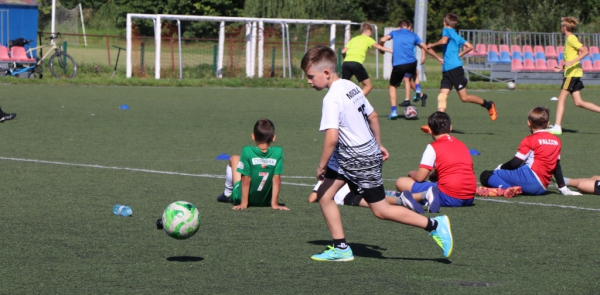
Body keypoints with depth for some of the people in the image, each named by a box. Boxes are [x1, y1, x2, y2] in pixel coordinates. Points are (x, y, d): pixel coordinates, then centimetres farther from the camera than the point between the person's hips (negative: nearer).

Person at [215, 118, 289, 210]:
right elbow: (277, 179, -15)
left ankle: (227, 194, 33)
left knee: (234, 159, 20)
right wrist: (274, 203, -9)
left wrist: (244, 203, -13)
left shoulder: (247, 151, -23)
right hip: (265, 201, 2)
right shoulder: (278, 152, -18)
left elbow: (246, 179, -20)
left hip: (241, 196, -2)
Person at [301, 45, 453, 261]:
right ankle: (341, 248, 13)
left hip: (361, 160, -10)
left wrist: (321, 166, -18)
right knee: (324, 194, 9)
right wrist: (378, 145, 25)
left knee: (381, 210, 1)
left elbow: (332, 138, -30)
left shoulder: (332, 98, -24)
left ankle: (434, 225, 8)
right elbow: (373, 116, 13)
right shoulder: (351, 87, 3)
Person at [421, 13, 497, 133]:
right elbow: (470, 47, 22)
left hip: (455, 68, -9)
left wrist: (432, 45, -8)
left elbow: (444, 41, -23)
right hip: (447, 70, 9)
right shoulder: (457, 36, 20)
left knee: (464, 97, -3)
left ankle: (488, 105, 12)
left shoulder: (447, 30, -3)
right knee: (442, 96, -2)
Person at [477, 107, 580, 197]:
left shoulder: (529, 140, 1)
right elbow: (557, 166, 19)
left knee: (486, 176, -9)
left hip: (530, 177, -7)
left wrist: (501, 167, 15)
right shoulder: (556, 141, 18)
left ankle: (506, 188, -38)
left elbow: (515, 163, -4)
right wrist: (563, 189, 26)